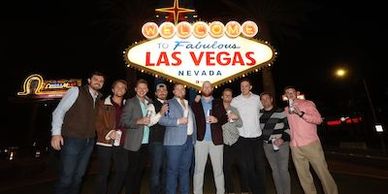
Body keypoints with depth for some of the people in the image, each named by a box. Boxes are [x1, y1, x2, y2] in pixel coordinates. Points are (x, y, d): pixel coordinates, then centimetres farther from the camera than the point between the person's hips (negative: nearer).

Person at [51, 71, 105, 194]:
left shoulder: (100, 98, 10)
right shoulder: (76, 91, -4)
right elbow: (59, 111, -5)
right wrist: (56, 133, -13)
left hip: (89, 142, 5)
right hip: (72, 140, -5)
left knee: (78, 176, 14)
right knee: (66, 177, 0)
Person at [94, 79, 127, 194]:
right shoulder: (103, 104, 3)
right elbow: (98, 122, -3)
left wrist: (120, 132, -7)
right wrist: (108, 133, -16)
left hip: (120, 144, 3)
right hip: (105, 143, -3)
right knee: (102, 174, 5)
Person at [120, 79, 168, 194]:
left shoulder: (149, 104, 11)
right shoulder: (130, 102, -5)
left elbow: (151, 122, 9)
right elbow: (123, 122, -10)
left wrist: (161, 113, -7)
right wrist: (139, 121, -21)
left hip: (145, 142, 5)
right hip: (134, 143, -5)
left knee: (140, 170, 14)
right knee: (132, 170, 4)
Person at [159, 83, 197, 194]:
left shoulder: (188, 105, 20)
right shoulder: (169, 103, 1)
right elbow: (161, 119, -11)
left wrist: (194, 138, 13)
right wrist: (178, 121, -19)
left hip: (189, 140, 6)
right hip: (175, 141, -5)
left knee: (185, 169, 13)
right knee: (172, 170, 0)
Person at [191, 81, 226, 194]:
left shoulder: (218, 103, 12)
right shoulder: (196, 103, 9)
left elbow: (225, 118, 7)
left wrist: (217, 120, -12)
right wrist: (196, 102, -9)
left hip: (216, 140, 1)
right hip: (200, 140, 0)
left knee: (218, 170, 8)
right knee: (198, 169, 6)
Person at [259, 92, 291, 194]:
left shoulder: (281, 111, -4)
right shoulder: (259, 114, 8)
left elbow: (289, 127, -5)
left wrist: (283, 138, -16)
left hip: (282, 143, -4)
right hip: (267, 145, 4)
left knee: (283, 170, -1)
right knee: (274, 170, 13)